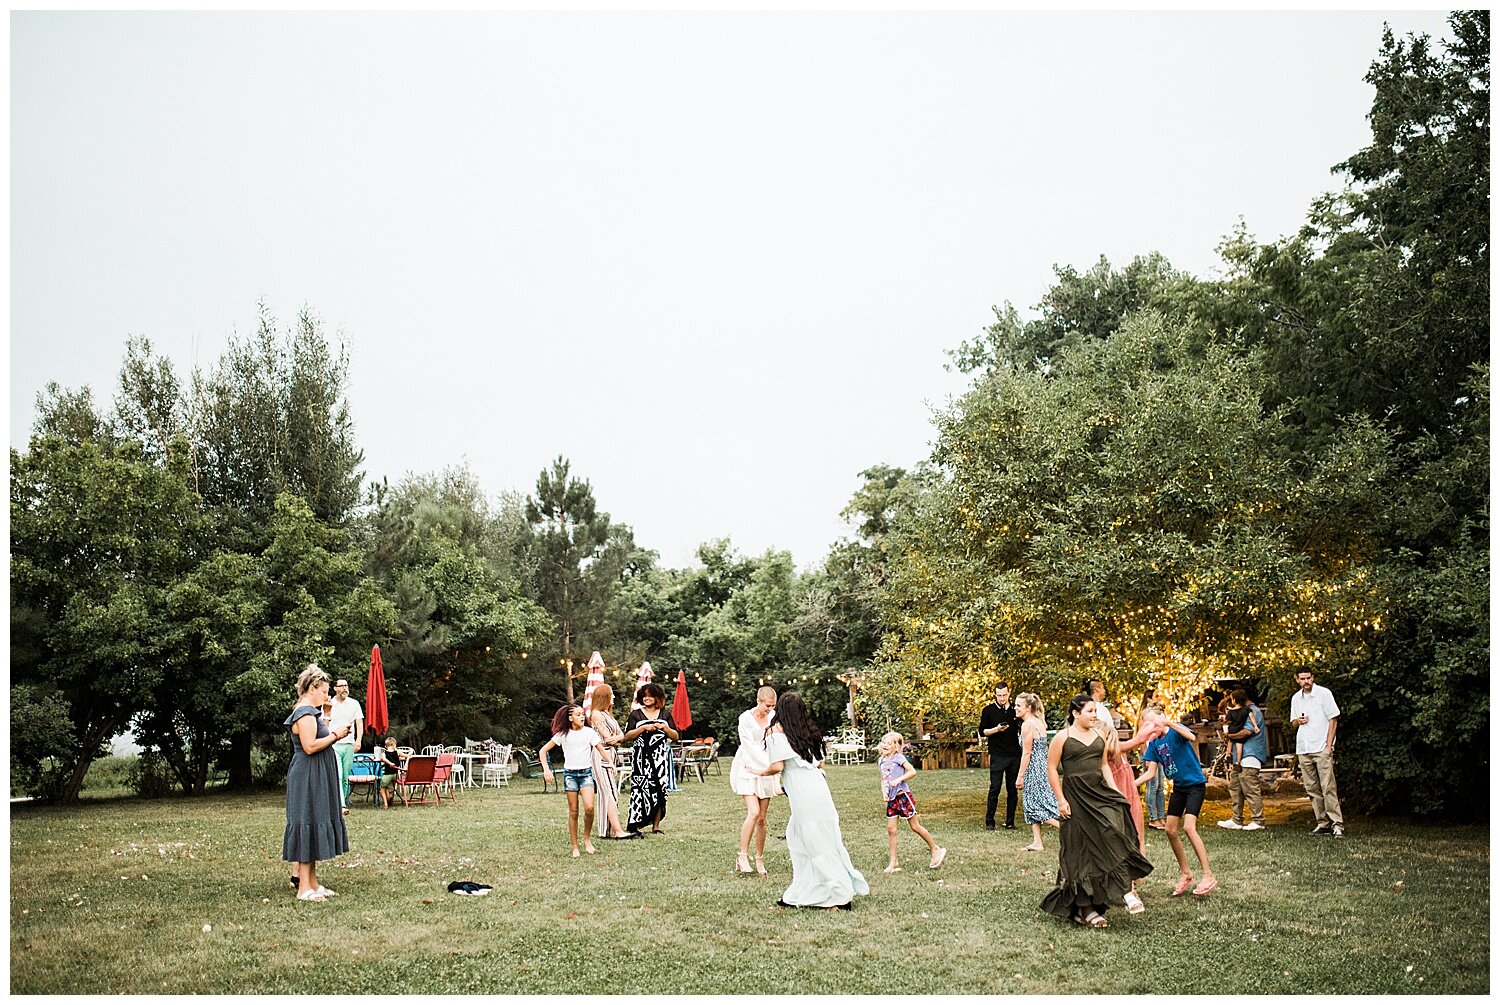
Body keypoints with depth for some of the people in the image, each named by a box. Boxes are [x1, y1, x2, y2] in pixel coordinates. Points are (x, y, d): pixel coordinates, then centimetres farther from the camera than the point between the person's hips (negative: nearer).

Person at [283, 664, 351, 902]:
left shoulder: (308, 712, 18)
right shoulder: (305, 713, -15)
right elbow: (310, 746, -23)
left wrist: (334, 734, 10)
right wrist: (335, 734, -14)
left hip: (315, 779, 11)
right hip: (308, 778, -11)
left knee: (316, 825, 12)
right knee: (309, 824, -8)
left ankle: (312, 882, 18)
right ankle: (304, 887, -5)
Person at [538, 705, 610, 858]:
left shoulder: (589, 732, 4)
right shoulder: (562, 734, 2)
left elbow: (601, 750, 2)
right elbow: (542, 751, 5)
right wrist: (546, 769, -7)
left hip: (586, 772, 0)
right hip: (570, 773, 0)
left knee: (589, 807, -18)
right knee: (573, 812, 1)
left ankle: (587, 838, 6)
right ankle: (575, 847, 10)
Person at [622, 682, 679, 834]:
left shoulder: (666, 714, 13)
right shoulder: (635, 714, 7)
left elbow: (676, 736, 12)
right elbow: (627, 736, -1)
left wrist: (665, 728, -5)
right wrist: (643, 728, -12)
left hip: (661, 758, 2)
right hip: (641, 758, -2)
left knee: (660, 790, -2)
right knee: (641, 789, -11)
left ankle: (656, 825, 6)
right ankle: (633, 826, -9)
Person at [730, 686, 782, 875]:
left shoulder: (774, 717, -2)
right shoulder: (746, 718, -13)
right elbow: (751, 747, -18)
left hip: (765, 771, 4)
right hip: (747, 768, -4)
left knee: (762, 818, 4)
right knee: (753, 812, -17)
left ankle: (760, 859, 16)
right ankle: (743, 856, -6)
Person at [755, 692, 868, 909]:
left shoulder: (776, 731, -6)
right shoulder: (810, 731, 14)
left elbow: (777, 766, -14)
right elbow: (821, 763, 16)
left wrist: (762, 772, 5)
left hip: (803, 796, -7)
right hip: (818, 789, 7)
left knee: (818, 845, 1)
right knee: (796, 837, 18)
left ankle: (842, 896, 4)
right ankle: (799, 895, 20)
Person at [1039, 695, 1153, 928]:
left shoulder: (1098, 735, 11)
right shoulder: (1062, 737, -5)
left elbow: (1104, 765, 17)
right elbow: (1052, 769, -5)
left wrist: (1114, 791, 4)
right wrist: (1060, 800, -10)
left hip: (1099, 793, 4)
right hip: (1075, 798, -4)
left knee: (1115, 828, -21)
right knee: (1081, 851, 2)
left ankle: (1127, 892, -19)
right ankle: (1084, 908, 13)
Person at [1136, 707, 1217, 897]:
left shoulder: (1176, 730, -12)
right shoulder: (1154, 744, 3)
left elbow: (1192, 737, -35)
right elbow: (1151, 772, 0)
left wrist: (1169, 723, -44)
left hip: (1195, 784, -7)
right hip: (1178, 787, 7)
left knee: (1189, 827, -20)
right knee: (1171, 831, 5)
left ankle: (1208, 876, -16)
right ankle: (1185, 873, 20)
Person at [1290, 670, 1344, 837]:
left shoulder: (1324, 693, -2)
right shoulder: (1296, 698, 13)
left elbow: (1333, 720, -2)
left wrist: (1329, 745, -9)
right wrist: (1298, 721, -3)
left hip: (1322, 748, -5)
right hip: (1303, 749, 5)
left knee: (1328, 787, -11)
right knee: (1312, 789, 6)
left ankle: (1337, 823, -11)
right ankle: (1323, 823, 12)